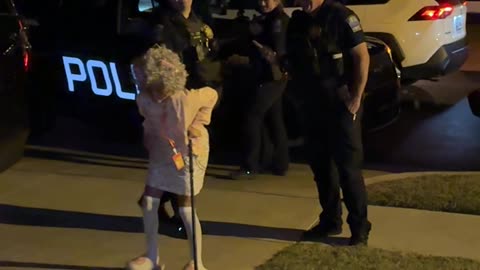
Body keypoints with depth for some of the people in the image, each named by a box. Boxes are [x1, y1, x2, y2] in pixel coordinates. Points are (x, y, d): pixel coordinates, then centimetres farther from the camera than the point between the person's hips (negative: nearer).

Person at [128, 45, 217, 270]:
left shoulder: (186, 99, -31)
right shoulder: (144, 100, -16)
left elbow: (212, 95, -11)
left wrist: (196, 126, -11)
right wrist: (151, 144, 3)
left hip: (187, 156, -5)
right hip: (160, 157, 5)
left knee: (186, 210, -1)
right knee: (148, 204, 4)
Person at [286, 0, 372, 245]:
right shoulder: (297, 21, 7)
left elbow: (362, 57, -14)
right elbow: (292, 61, 18)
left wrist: (356, 98, -17)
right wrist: (299, 93, 10)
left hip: (340, 104, -6)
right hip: (312, 105, 7)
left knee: (349, 166, -3)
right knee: (320, 164, 12)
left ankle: (359, 226, 6)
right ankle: (330, 220, 25)